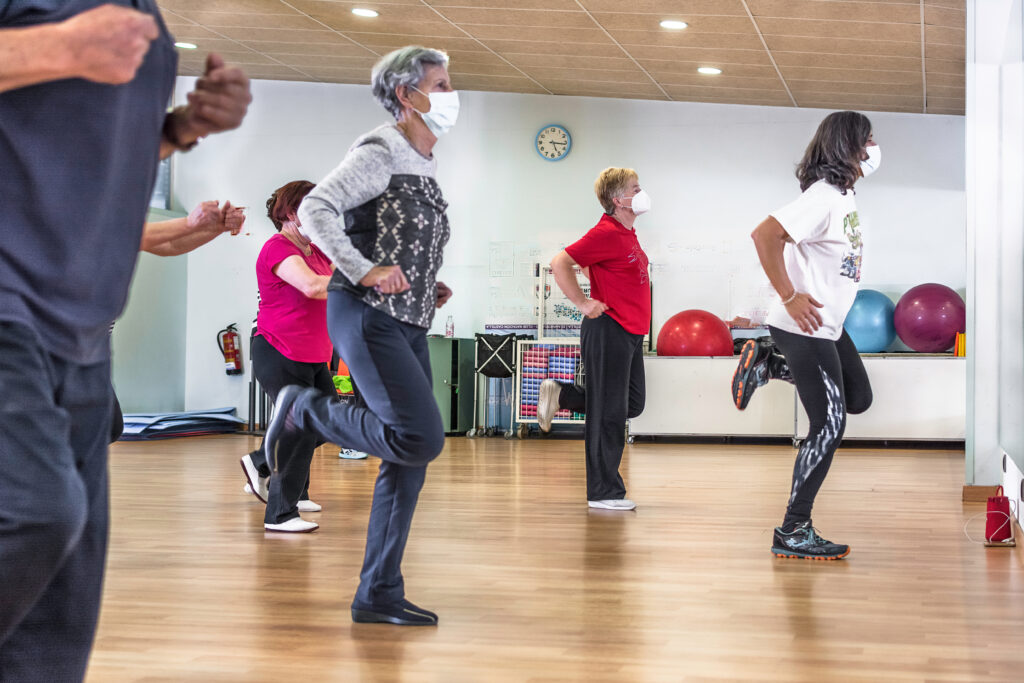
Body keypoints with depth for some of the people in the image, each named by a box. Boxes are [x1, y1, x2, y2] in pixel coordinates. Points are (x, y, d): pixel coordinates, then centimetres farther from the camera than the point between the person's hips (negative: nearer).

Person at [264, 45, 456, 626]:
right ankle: (306, 410, 0)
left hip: (409, 326, 9)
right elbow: (315, 209, -18)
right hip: (368, 316, -9)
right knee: (422, 439, -21)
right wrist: (364, 271, -23)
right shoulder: (380, 153, -7)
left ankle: (379, 595, 10)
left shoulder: (424, 166, 19)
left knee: (410, 463, 4)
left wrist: (429, 287, 13)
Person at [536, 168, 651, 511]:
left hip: (630, 333, 9)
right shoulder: (606, 233, -15)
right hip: (608, 331, -9)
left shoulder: (627, 233, 13)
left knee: (632, 403, 14)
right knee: (609, 412, -4)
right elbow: (560, 264, -20)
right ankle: (604, 492, 4)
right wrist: (584, 303, -17)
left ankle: (561, 395, 22)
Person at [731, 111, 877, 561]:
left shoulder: (845, 192, 8)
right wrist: (789, 297, -29)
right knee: (828, 427, -7)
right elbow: (765, 235, -31)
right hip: (803, 325, -10)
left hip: (828, 325, 10)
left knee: (858, 399, 20)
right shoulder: (823, 197, -21)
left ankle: (767, 364, 22)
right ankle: (793, 532, 1)